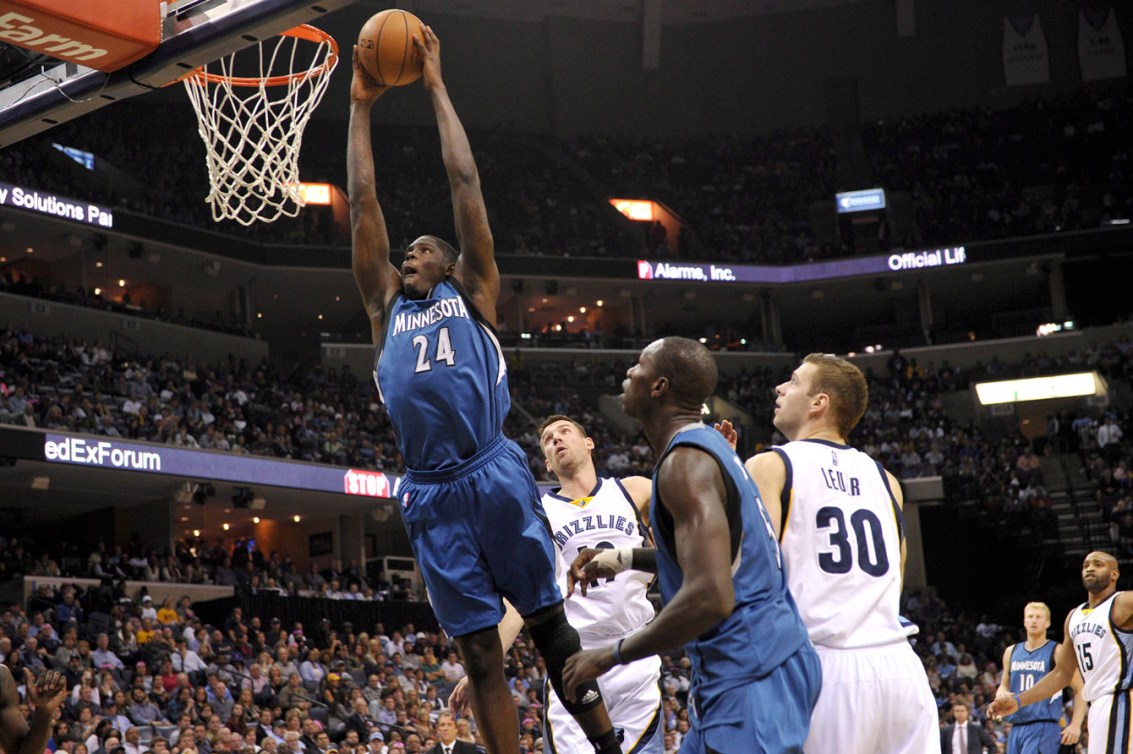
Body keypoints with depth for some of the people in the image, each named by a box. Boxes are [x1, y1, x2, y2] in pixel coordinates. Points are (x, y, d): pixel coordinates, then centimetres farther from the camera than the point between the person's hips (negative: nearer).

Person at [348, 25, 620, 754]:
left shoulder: (473, 295, 13)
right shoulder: (388, 307, 20)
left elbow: (465, 181, 10)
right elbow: (363, 204, 19)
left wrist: (436, 87, 13)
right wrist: (361, 106, 20)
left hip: (494, 478, -3)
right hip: (431, 495, 3)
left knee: (550, 624, 4)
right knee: (480, 650, 4)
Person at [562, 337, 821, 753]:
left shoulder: (685, 461, -17)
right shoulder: (709, 444, 14)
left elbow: (711, 597, -28)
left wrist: (611, 655, -17)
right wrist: (623, 560, 24)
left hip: (748, 677, -10)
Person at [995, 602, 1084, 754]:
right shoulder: (1011, 652, 13)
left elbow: (1080, 690, -2)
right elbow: (1004, 686, 25)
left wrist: (1075, 725, -12)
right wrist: (1001, 694, 0)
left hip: (1044, 727, -6)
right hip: (1017, 728, 6)